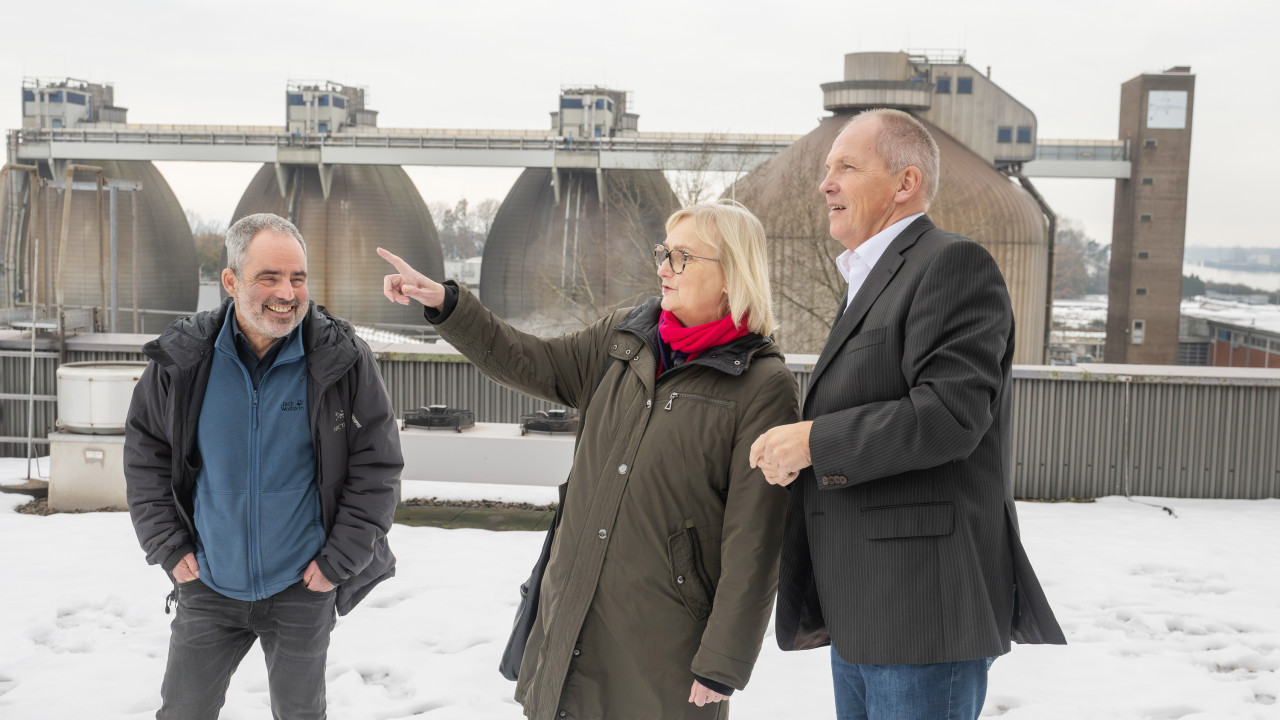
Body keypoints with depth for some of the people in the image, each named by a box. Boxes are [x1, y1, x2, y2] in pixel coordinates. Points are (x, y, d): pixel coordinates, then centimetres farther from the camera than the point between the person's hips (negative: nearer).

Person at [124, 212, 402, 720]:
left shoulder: (343, 360, -12)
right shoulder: (183, 359, -7)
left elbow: (378, 465, -7)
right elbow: (145, 453, 5)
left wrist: (340, 559, -9)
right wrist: (167, 545, -1)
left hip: (303, 589, -1)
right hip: (207, 586, 2)